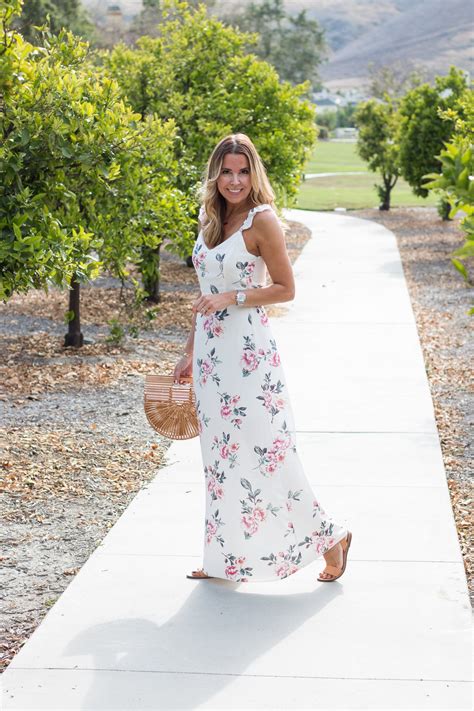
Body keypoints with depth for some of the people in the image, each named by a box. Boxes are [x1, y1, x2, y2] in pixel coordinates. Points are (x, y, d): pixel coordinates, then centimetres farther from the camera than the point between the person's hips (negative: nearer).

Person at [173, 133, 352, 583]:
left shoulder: (262, 220, -10)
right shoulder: (210, 219, 10)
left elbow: (285, 289, -9)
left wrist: (232, 298, -19)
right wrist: (189, 352, 17)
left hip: (248, 352, -7)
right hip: (210, 351, 7)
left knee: (264, 451, -4)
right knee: (220, 455, 12)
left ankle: (329, 537, 14)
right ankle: (226, 556, 23)